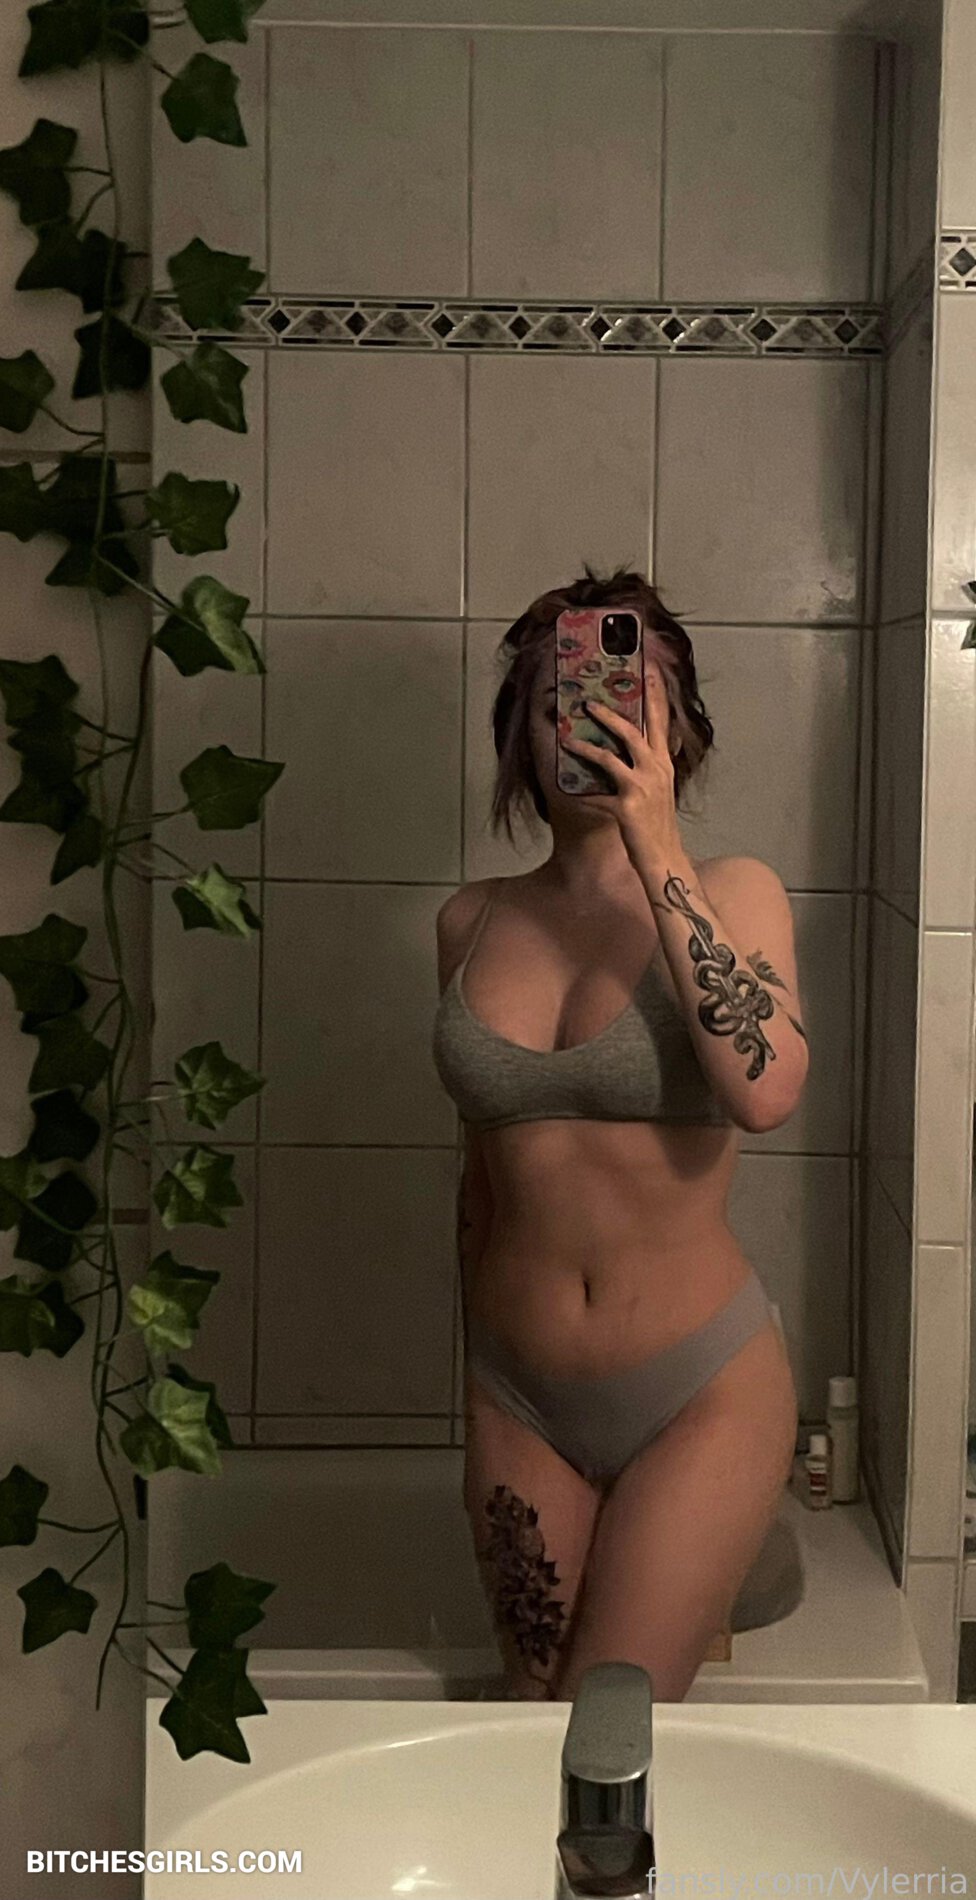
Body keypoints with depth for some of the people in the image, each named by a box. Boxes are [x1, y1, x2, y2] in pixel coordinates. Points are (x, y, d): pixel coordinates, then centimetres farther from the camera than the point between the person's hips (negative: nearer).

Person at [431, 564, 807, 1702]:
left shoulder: (730, 892, -8)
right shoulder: (472, 921, 2)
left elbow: (765, 1092, -27)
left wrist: (655, 851, -25)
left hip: (701, 1393, -3)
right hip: (518, 1395, 4)